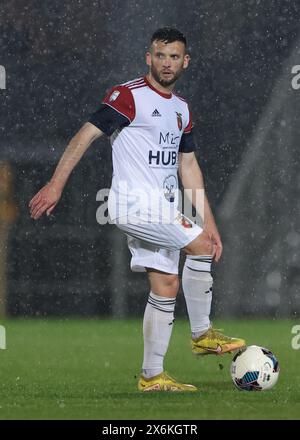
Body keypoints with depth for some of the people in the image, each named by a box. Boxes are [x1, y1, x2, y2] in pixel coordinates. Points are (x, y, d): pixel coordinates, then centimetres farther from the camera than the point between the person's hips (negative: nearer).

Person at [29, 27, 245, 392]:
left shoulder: (181, 108, 15)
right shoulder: (129, 95, -9)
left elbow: (188, 167, 19)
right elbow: (86, 134, -14)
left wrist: (208, 221, 14)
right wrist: (56, 184, -23)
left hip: (163, 211, 8)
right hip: (134, 205, -8)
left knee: (165, 289, 4)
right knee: (201, 246, -17)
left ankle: (152, 375, 9)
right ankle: (202, 334, -3)